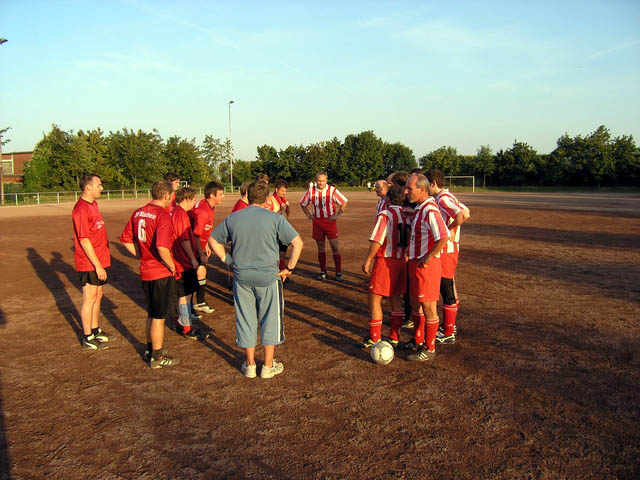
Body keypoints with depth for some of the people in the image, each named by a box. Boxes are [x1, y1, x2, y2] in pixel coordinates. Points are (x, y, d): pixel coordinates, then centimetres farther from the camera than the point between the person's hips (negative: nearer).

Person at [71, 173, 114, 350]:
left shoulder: (92, 205, 12)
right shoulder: (81, 208, -18)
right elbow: (84, 240, -21)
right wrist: (98, 265, -21)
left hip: (99, 261, 9)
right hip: (89, 263, -9)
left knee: (98, 296, 17)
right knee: (90, 298, 0)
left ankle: (96, 331, 31)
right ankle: (88, 339, 11)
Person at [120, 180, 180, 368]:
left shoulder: (138, 213, 5)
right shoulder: (163, 216, -19)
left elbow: (126, 240, 11)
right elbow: (162, 248, -30)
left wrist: (142, 256, 13)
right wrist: (172, 266, -16)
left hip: (145, 271, 8)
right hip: (162, 273, -8)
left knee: (151, 314, 22)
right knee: (159, 317, 5)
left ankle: (151, 349, 36)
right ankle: (157, 357, 17)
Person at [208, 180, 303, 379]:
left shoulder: (233, 218, 3)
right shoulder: (274, 218, -8)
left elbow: (213, 240, 12)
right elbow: (297, 243, -12)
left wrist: (227, 260, 12)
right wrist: (289, 268, -4)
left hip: (242, 278, 3)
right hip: (268, 277, -3)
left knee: (246, 319, 15)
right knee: (270, 319, 11)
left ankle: (250, 364, 26)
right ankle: (268, 366, 20)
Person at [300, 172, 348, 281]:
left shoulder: (332, 190, -7)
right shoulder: (311, 191, 2)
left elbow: (344, 202, 0)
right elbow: (303, 203, 16)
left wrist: (338, 215, -6)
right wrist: (308, 215, 7)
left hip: (330, 221, -3)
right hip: (317, 222, 3)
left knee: (335, 247, -4)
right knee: (320, 247, 9)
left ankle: (338, 273, 4)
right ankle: (323, 272, 19)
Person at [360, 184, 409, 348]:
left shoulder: (385, 215, -14)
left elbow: (376, 241, -19)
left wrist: (367, 261, -11)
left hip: (384, 261, -7)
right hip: (401, 261, 7)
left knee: (375, 299, 3)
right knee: (396, 300, 14)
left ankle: (374, 339, 9)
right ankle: (394, 338, 21)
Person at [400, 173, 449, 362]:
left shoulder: (430, 210, -21)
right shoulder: (420, 208, 10)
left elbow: (443, 238, -30)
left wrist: (427, 258, -20)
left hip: (426, 265, -10)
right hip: (415, 263, 10)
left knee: (428, 308, 2)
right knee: (415, 303, 20)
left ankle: (429, 349, 15)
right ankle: (418, 341, 35)